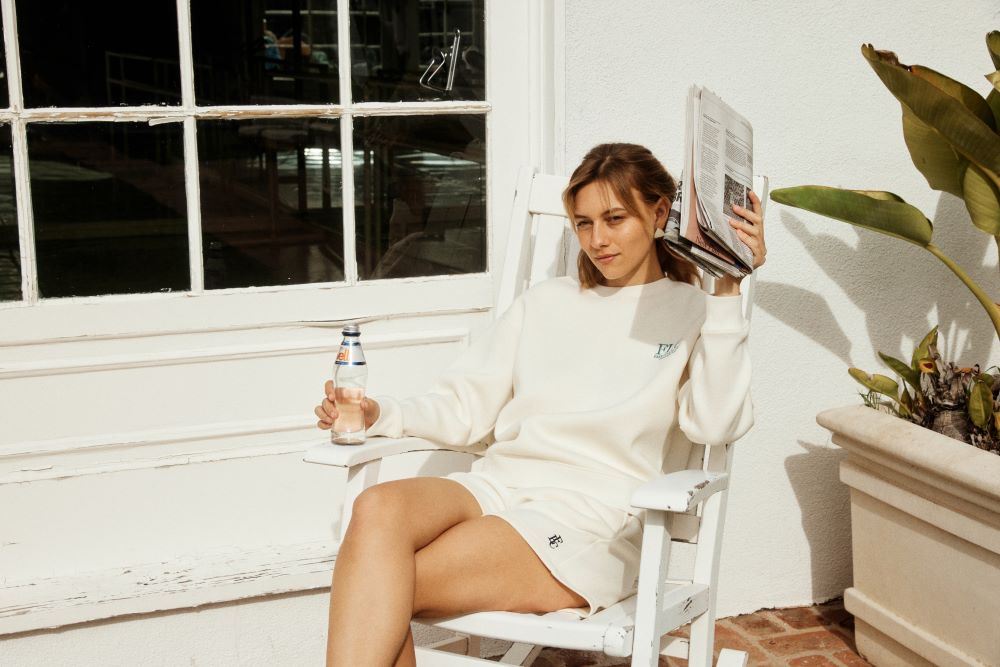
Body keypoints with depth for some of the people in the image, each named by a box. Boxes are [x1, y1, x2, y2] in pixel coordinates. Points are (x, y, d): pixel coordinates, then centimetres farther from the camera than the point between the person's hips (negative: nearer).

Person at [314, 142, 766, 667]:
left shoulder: (691, 313, 9)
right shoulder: (546, 302, 24)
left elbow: (714, 425, -11)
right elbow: (465, 410, 20)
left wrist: (728, 290, -14)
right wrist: (380, 415, 2)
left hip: (592, 519, -4)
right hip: (497, 486, 5)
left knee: (383, 587, -27)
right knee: (379, 508, -31)